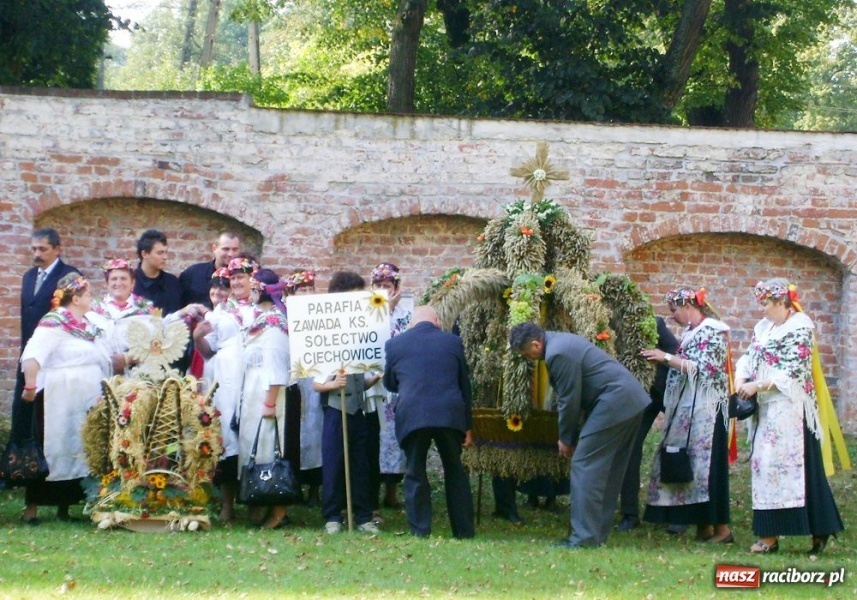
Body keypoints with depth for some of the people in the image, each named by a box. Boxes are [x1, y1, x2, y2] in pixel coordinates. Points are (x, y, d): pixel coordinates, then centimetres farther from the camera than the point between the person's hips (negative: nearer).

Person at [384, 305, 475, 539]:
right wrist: (468, 427, 17)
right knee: (455, 472, 15)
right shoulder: (453, 342, 9)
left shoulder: (394, 344, 6)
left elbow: (389, 383, 19)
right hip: (450, 415, 1)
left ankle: (420, 533, 4)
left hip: (411, 417, -1)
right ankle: (464, 531, 18)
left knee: (415, 474, 8)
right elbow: (464, 385, 12)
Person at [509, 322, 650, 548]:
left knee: (584, 466, -7)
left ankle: (585, 536, -9)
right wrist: (570, 435, 18)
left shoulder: (557, 354, -17)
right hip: (632, 401, 11)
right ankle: (598, 534, 17)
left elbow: (569, 400, -13)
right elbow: (567, 395, 20)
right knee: (610, 471, 13)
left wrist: (566, 439, 0)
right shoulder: (559, 341, 16)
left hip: (613, 403, -11)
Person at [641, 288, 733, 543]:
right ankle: (704, 525, 9)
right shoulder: (691, 332, 16)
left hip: (705, 410, -9)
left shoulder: (712, 331, -9)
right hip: (686, 408, 9)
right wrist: (663, 359, 6)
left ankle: (721, 527, -5)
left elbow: (703, 369, -17)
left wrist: (668, 358, -15)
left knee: (705, 464, -8)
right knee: (687, 464, 6)